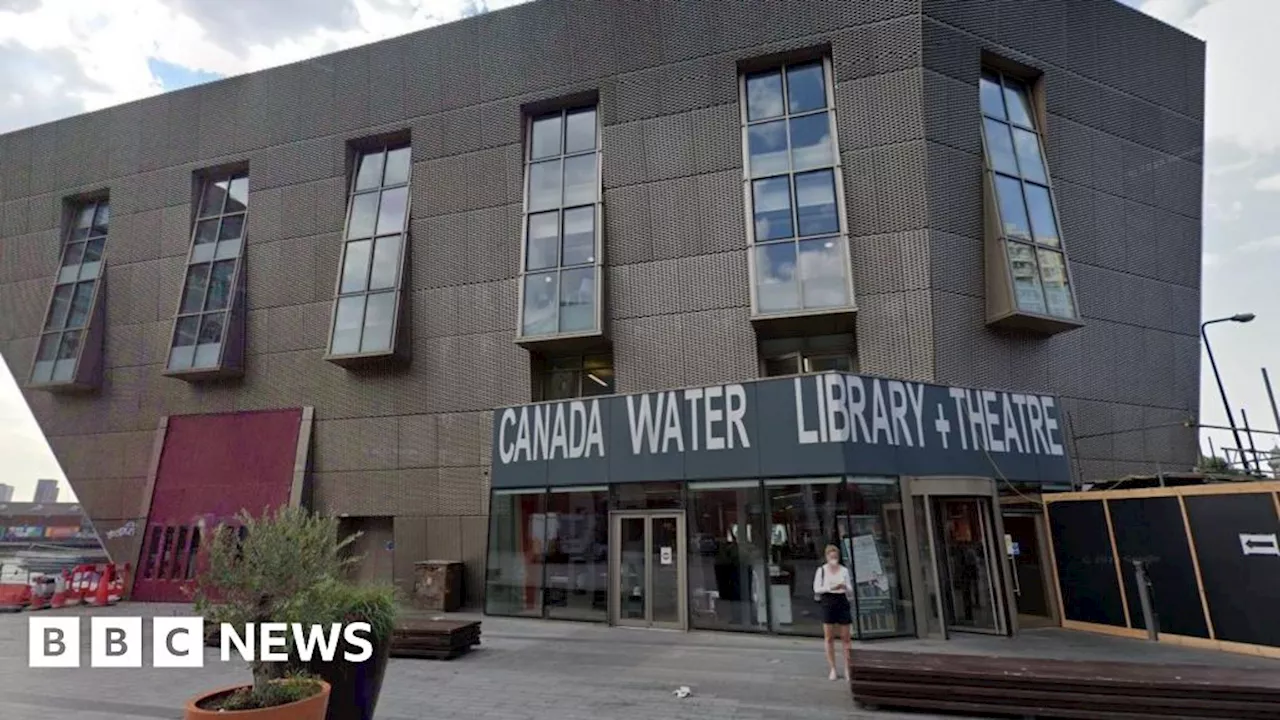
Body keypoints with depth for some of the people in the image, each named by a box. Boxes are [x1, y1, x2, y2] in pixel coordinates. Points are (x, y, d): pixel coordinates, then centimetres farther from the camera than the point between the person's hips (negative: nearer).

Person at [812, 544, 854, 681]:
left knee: (845, 638, 2)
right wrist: (829, 588, -15)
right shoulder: (821, 570, 2)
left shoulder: (844, 570, 6)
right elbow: (816, 589, 1)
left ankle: (847, 669, 11)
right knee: (829, 638, 1)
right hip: (828, 603, -1)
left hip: (842, 603, 1)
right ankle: (832, 669, 10)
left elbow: (850, 592, 6)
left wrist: (845, 587, -17)